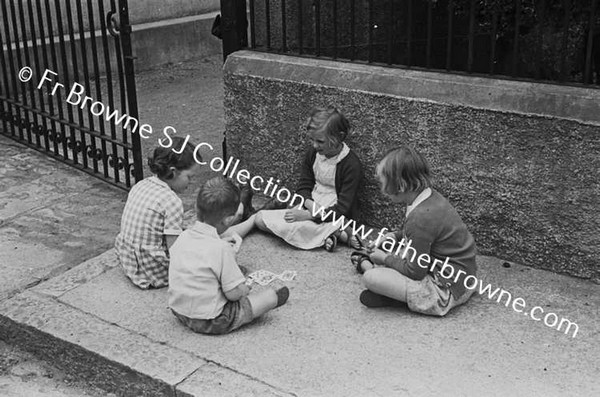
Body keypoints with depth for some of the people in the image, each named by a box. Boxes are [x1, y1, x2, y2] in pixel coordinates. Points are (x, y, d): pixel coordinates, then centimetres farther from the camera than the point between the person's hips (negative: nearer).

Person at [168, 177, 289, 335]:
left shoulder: (182, 238, -4)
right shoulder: (221, 249, -26)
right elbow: (234, 293, -22)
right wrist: (245, 288, 0)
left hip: (179, 313, 7)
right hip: (211, 322, -7)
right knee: (270, 295, 8)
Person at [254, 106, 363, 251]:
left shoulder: (352, 165, -19)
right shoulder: (313, 153, 2)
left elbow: (341, 210, -19)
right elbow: (304, 187, 5)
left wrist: (306, 215, -25)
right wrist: (310, 205, -19)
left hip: (332, 218, -8)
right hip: (310, 208, 8)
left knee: (283, 226, -29)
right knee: (260, 219, -8)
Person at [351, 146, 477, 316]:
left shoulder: (421, 217, -27)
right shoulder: (430, 195, 1)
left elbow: (415, 271, -20)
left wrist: (386, 259, -4)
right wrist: (394, 236, 9)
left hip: (447, 291, -10)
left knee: (371, 278, -19)